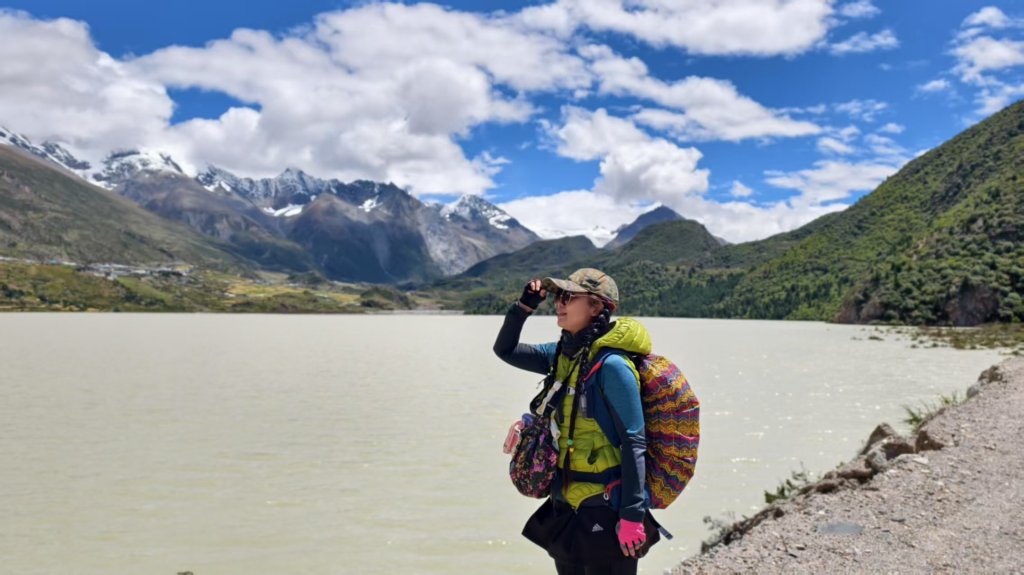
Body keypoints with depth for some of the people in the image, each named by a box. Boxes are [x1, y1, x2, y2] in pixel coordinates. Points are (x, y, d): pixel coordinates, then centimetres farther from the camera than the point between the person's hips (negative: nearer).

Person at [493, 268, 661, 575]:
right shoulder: (562, 354, 6)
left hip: (605, 511, -8)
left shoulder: (612, 365, -17)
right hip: (566, 506, 8)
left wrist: (632, 515, -20)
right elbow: (505, 350, 17)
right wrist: (523, 306, 2)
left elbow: (633, 443, -18)